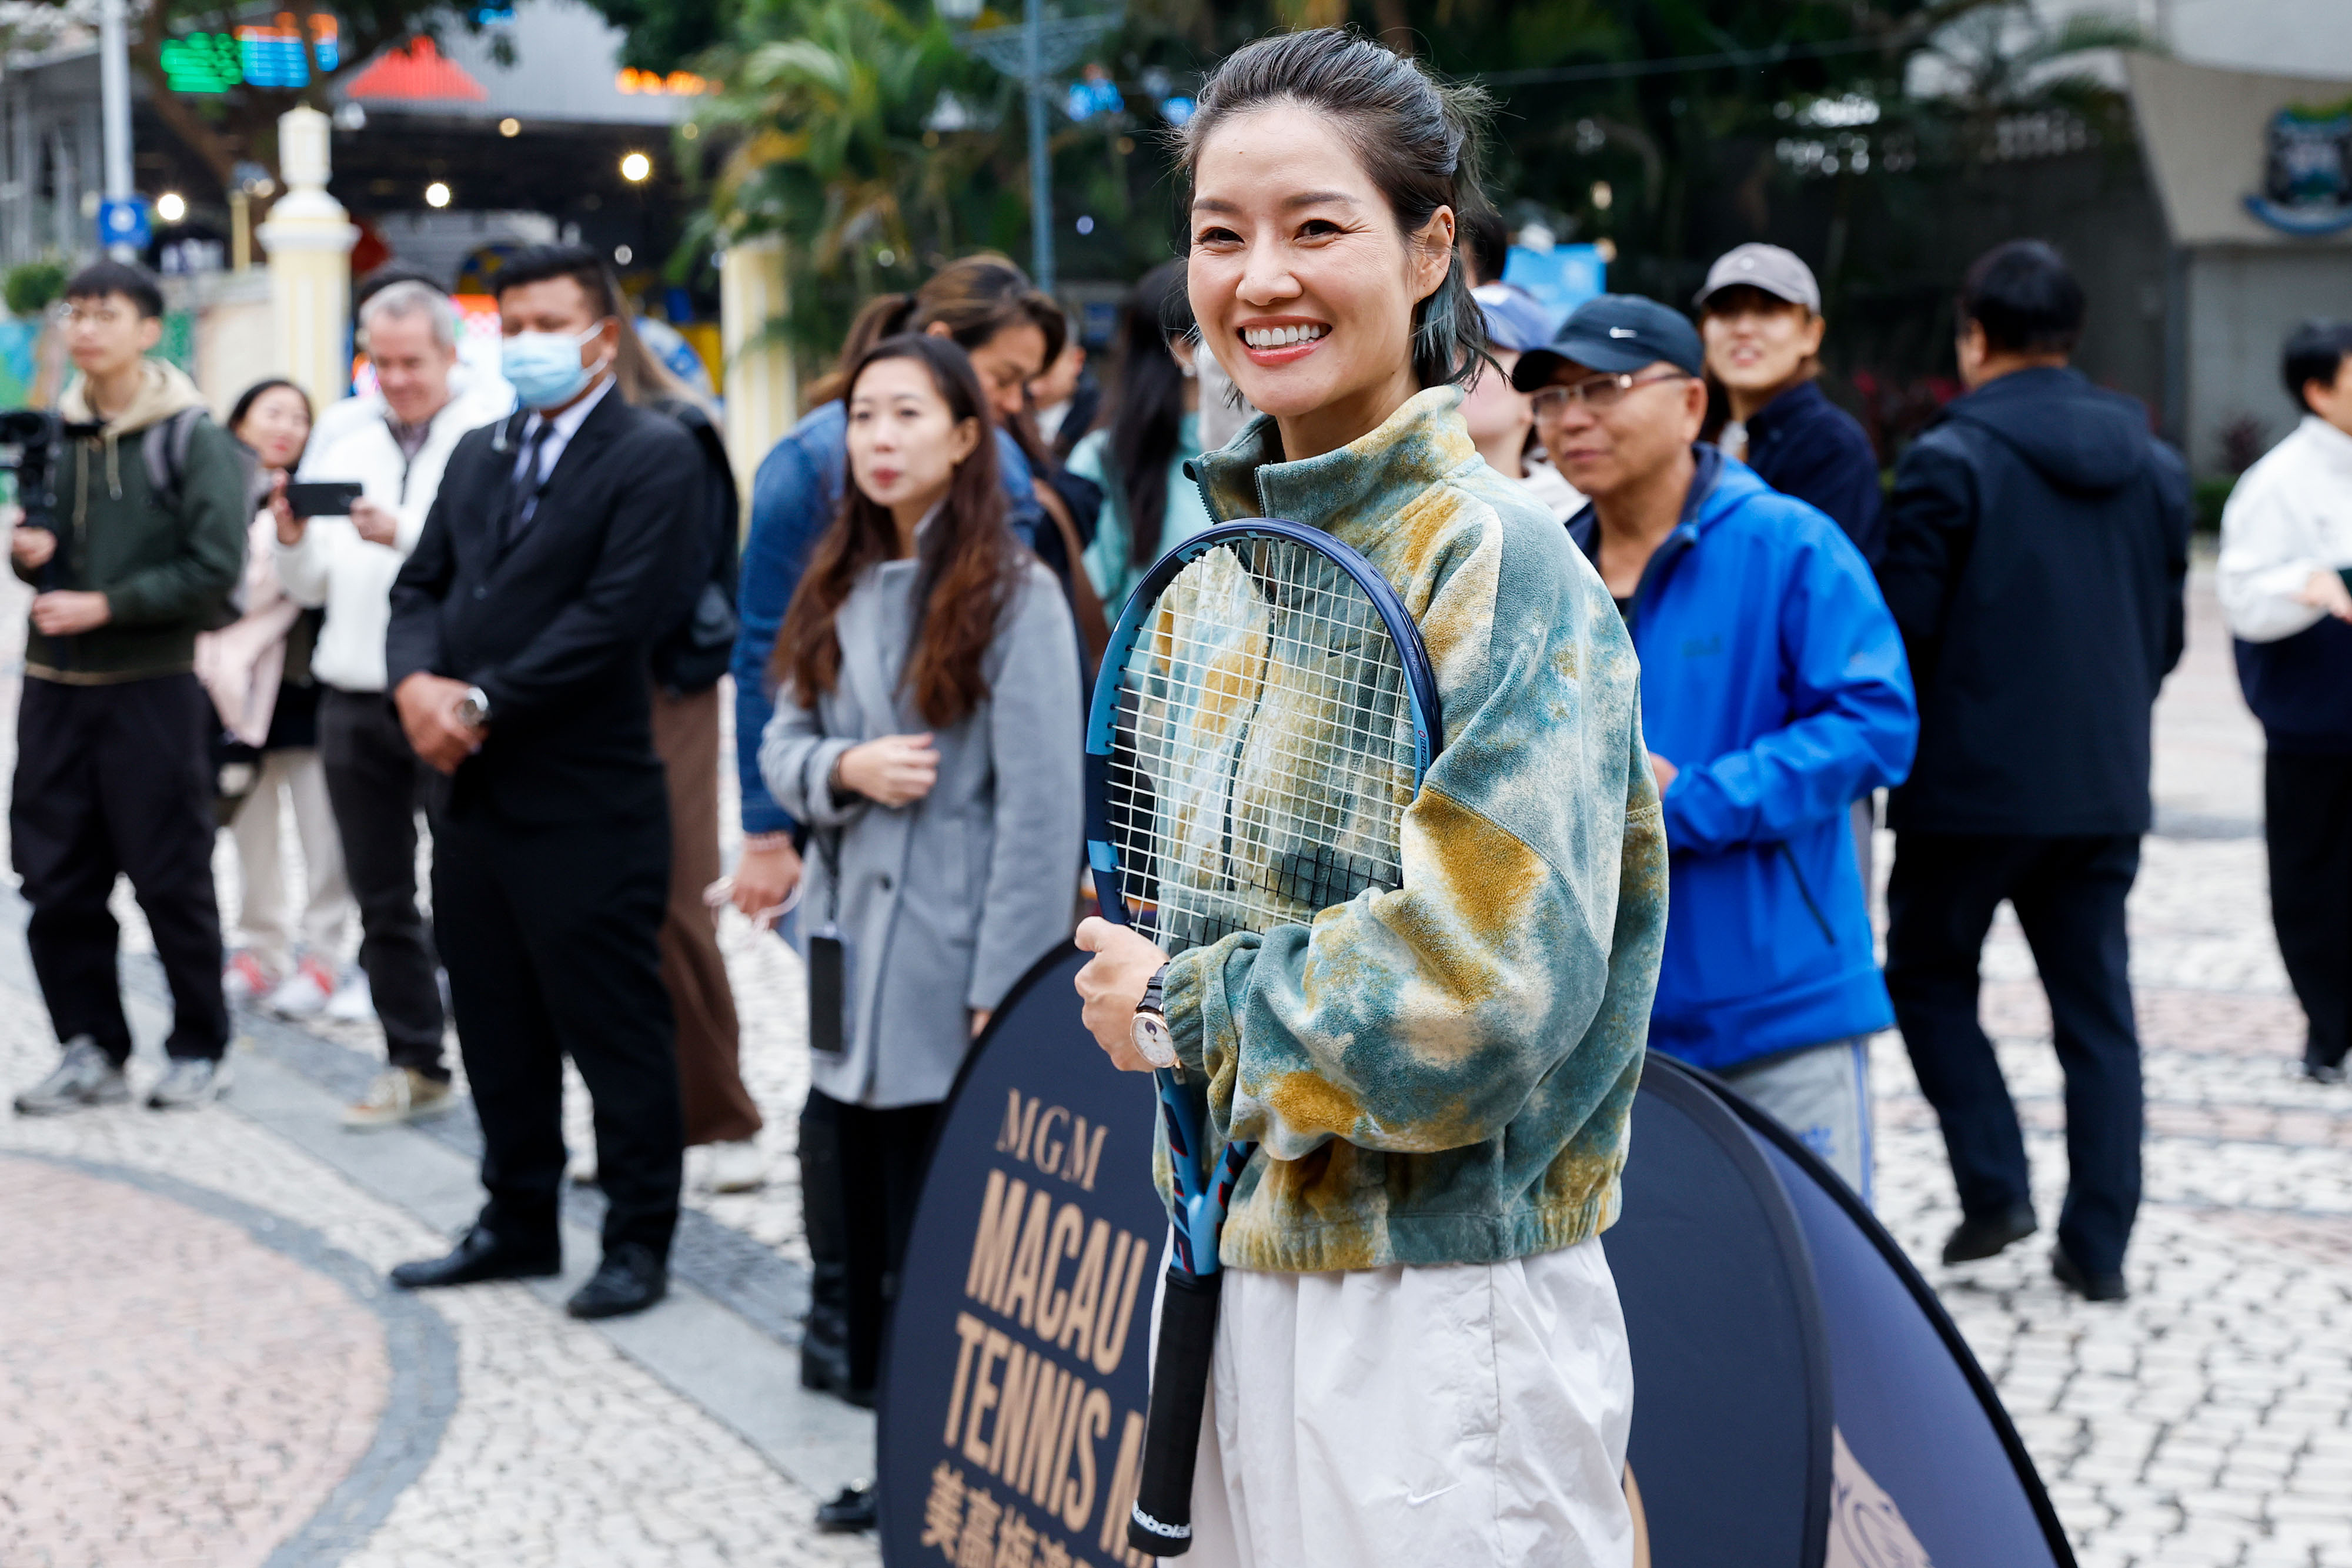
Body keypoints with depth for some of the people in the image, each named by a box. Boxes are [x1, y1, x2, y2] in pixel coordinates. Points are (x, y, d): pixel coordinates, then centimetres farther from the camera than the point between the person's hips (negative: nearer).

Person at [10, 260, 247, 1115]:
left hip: (151, 685, -5)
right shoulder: (52, 433, 10)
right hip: (54, 686, 5)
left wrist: (106, 605, -16)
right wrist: (29, 554, -3)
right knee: (58, 883, 6)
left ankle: (199, 1047, 16)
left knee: (172, 882, 2)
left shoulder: (194, 440, -5)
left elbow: (214, 570, -12)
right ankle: (93, 1050, 18)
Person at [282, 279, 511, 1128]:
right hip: (354, 697, 6)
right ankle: (413, 1065, 21)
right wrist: (294, 539, -6)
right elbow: (312, 585, 14)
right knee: (383, 898, 11)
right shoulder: (340, 432, 12)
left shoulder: (494, 425, -5)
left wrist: (402, 532, -27)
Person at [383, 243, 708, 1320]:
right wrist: (417, 681, -7)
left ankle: (639, 1240, 12)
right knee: (497, 1025, 15)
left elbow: (619, 614, -17)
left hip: (585, 800, -7)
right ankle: (519, 1221, 28)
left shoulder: (654, 455, -8)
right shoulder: (477, 456, 17)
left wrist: (482, 706, -16)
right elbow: (421, 584, 15)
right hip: (473, 792, 8)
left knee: (615, 1030, 1)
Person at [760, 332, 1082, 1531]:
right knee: (869, 1235, 10)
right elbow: (782, 745, 12)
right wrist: (843, 769, -12)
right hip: (851, 968, 6)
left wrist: (1005, 995, -16)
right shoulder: (839, 589, 12)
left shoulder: (1014, 595, -9)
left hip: (950, 973, -6)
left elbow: (1041, 807, -13)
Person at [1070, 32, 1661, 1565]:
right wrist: (1149, 966, 2)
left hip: (1440, 1308, -7)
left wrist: (1191, 1004, -12)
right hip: (1253, 1267, 8)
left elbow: (1476, 989, -24)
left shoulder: (1495, 560, -16)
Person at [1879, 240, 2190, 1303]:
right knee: (2097, 1009, 9)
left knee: (1929, 975, 13)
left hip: (1972, 782, -5)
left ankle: (1994, 1186, 2)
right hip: (2107, 787, 5)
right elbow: (2166, 633, 13)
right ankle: (2098, 1244, 10)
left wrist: (1905, 744, 6)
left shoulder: (1950, 460, -11)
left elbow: (1902, 628, -11)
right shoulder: (2155, 466, 9)